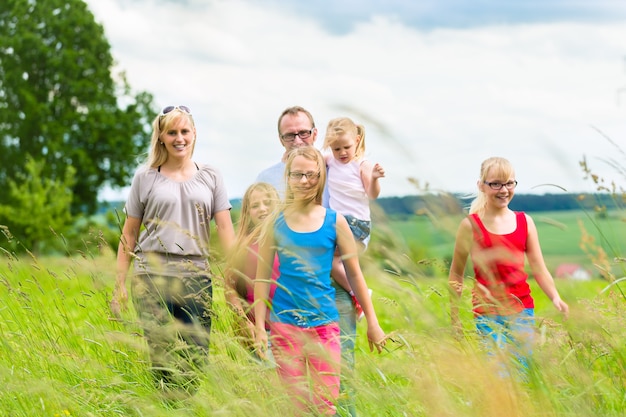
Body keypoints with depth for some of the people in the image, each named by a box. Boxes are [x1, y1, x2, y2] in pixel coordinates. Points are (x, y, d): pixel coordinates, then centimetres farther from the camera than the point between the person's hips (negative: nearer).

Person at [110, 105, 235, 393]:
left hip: (196, 277, 2)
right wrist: (119, 285, 6)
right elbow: (129, 234, 11)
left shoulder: (210, 177, 12)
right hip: (152, 275, -1)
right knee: (163, 362, -9)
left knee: (196, 363, -2)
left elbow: (225, 228, 7)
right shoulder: (145, 178, 9)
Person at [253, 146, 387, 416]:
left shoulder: (334, 221, 2)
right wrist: (259, 326, -2)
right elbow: (262, 277, 4)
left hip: (324, 323, 0)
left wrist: (372, 323, 9)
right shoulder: (276, 221, 2)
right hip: (284, 324, 0)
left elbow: (354, 274, 8)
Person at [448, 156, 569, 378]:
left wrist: (555, 298, -11)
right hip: (489, 313, -3)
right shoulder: (471, 225, -3)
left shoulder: (525, 222, 7)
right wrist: (454, 315, 4)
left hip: (522, 309, 3)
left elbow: (539, 268, 5)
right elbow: (456, 274, 4)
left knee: (522, 370, 2)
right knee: (500, 374, -12)